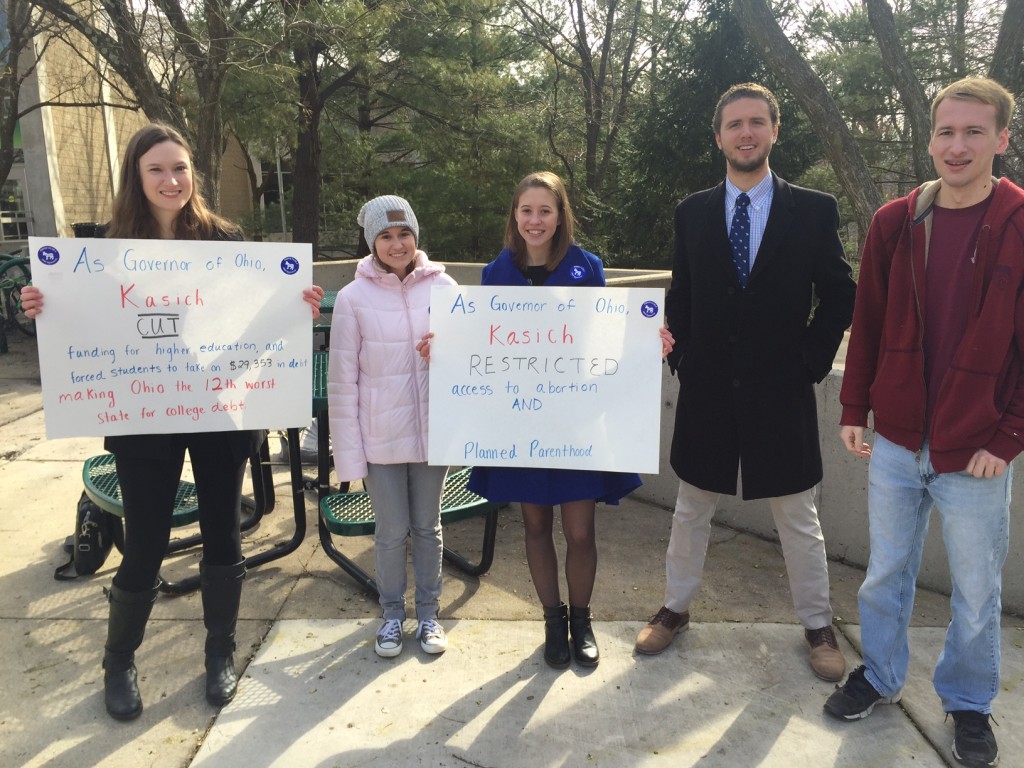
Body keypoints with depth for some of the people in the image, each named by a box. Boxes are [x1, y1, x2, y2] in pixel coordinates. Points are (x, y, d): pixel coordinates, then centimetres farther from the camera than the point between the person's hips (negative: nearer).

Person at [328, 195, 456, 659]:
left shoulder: (443, 286, -2)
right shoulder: (354, 297, -6)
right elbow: (342, 380, -4)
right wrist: (349, 452, -5)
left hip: (433, 431, 1)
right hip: (381, 437, -1)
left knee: (427, 527, 14)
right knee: (391, 532, 10)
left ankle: (428, 612, 32)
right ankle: (392, 614, 32)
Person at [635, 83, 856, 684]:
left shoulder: (814, 211, -2)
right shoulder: (692, 213, 3)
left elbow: (841, 296, 2)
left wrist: (812, 360, -5)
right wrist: (684, 359, -1)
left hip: (782, 392, -1)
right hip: (707, 389, 2)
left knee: (799, 518, 12)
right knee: (691, 511, 15)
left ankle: (818, 625, 32)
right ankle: (676, 609, 34)